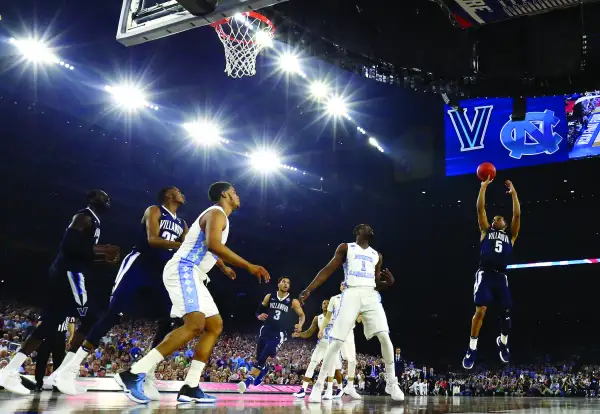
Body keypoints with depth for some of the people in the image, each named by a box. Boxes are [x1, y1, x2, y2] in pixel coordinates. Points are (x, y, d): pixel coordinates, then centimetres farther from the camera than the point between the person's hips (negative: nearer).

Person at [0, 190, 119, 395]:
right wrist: (101, 249, -17)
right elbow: (69, 245, -22)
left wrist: (103, 257, 17)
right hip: (69, 274, -10)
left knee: (48, 324, 8)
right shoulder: (85, 217, -9)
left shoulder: (91, 221, 23)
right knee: (90, 319, -8)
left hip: (65, 274, 10)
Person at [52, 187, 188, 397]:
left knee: (168, 322, -6)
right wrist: (181, 244, -25)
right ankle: (71, 367, -15)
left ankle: (148, 376, -1)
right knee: (114, 313, -16)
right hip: (138, 265, -7)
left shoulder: (181, 224, 20)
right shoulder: (154, 211, 0)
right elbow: (152, 239, -16)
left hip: (161, 273, 7)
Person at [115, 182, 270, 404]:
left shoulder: (218, 216, 25)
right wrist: (248, 265, -24)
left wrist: (224, 267, 57)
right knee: (195, 325, -25)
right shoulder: (217, 213, -7)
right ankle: (133, 375, -27)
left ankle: (190, 388, 1)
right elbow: (213, 244, -27)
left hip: (192, 275, 11)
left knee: (215, 325, 7)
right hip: (183, 270, -11)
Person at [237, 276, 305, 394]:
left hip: (279, 334, -3)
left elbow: (302, 315, 9)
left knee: (263, 358, -16)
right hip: (265, 330, 3)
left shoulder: (293, 301, 0)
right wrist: (259, 316, -9)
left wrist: (300, 325, -11)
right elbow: (259, 309, 14)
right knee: (259, 357, 8)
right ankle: (262, 370, 41)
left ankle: (248, 380, -15)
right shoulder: (269, 297, 5)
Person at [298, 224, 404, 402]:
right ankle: (318, 385, -1)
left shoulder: (377, 255, 21)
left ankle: (391, 383, 4)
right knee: (337, 342, -10)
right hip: (352, 294, -3)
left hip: (371, 296, 3)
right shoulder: (345, 248, 10)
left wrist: (389, 282, -1)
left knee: (385, 337, -11)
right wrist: (309, 289, -5)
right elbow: (328, 270, 5)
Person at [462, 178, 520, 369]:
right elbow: (480, 209, 12)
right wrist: (484, 186, 11)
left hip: (501, 276, 3)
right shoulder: (486, 231, 18)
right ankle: (472, 349, -5)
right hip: (485, 274, -2)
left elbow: (517, 214, 14)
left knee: (507, 312, 0)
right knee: (480, 310, -14)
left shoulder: (510, 236, 21)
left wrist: (513, 192, 14)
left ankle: (503, 342, 28)